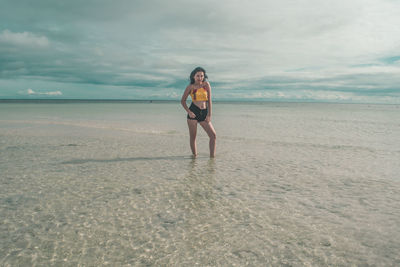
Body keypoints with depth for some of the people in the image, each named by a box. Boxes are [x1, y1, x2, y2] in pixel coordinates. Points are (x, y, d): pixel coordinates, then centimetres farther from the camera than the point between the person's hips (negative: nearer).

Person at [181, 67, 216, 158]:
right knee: (193, 137, 3)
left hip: (204, 113, 2)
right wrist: (188, 111, -8)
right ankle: (194, 155, 16)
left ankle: (212, 156, 2)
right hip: (193, 113, -2)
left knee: (213, 135, -6)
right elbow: (183, 101, 7)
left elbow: (209, 101, 5)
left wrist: (209, 115, -1)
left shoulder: (206, 84, 6)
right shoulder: (190, 87, 2)